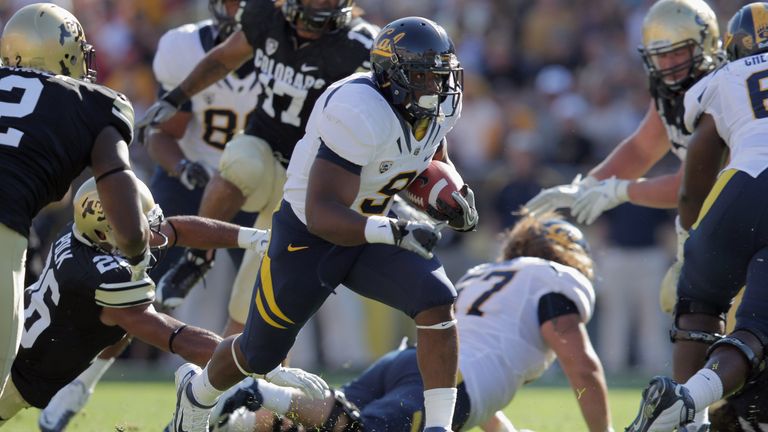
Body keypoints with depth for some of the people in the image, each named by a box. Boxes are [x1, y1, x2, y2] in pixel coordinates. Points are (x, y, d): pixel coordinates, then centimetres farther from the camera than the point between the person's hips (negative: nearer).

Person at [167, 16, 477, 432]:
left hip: (367, 231, 6)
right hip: (307, 237, -6)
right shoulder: (360, 114, -34)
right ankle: (198, 390, 48)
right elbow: (322, 215, -37)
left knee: (438, 301, -20)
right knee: (259, 355, 13)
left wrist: (455, 201, -6)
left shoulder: (434, 110, -8)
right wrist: (394, 232, -48)